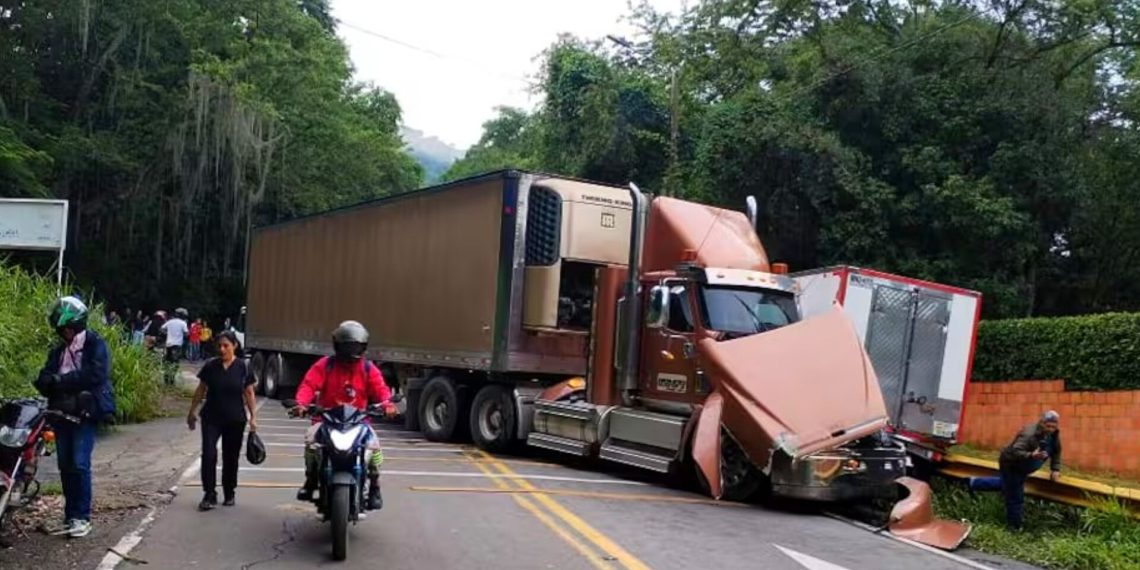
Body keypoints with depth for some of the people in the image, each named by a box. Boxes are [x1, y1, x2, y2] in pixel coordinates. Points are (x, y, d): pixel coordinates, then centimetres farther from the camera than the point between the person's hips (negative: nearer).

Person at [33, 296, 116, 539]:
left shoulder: (96, 345, -2)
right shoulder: (58, 351, 18)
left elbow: (95, 375, -16)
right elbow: (44, 380, 8)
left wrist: (61, 380, -13)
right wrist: (49, 381, -16)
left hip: (86, 412, -6)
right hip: (61, 412, 6)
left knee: (80, 464, -11)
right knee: (65, 465, 8)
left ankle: (82, 516, -4)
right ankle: (70, 515, 17)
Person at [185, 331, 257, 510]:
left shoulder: (242, 367, -3)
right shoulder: (210, 366, -1)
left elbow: (249, 394, 0)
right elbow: (201, 390, 8)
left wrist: (253, 417, -3)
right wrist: (192, 411, 9)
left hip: (235, 420, 0)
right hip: (211, 418, 0)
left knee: (231, 457, 8)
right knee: (208, 454, -10)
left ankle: (229, 494, 23)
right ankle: (210, 495, -1)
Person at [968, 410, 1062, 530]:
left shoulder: (1053, 434, -10)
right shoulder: (1029, 434, -37)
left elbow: (1056, 452, 6)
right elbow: (1016, 451, -46)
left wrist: (1055, 469, -3)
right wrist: (1031, 455, -63)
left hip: (1021, 467, 9)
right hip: (1011, 464, -9)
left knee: (1005, 484, 31)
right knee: (1015, 497, -5)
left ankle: (973, 482, 46)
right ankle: (1015, 526, 12)